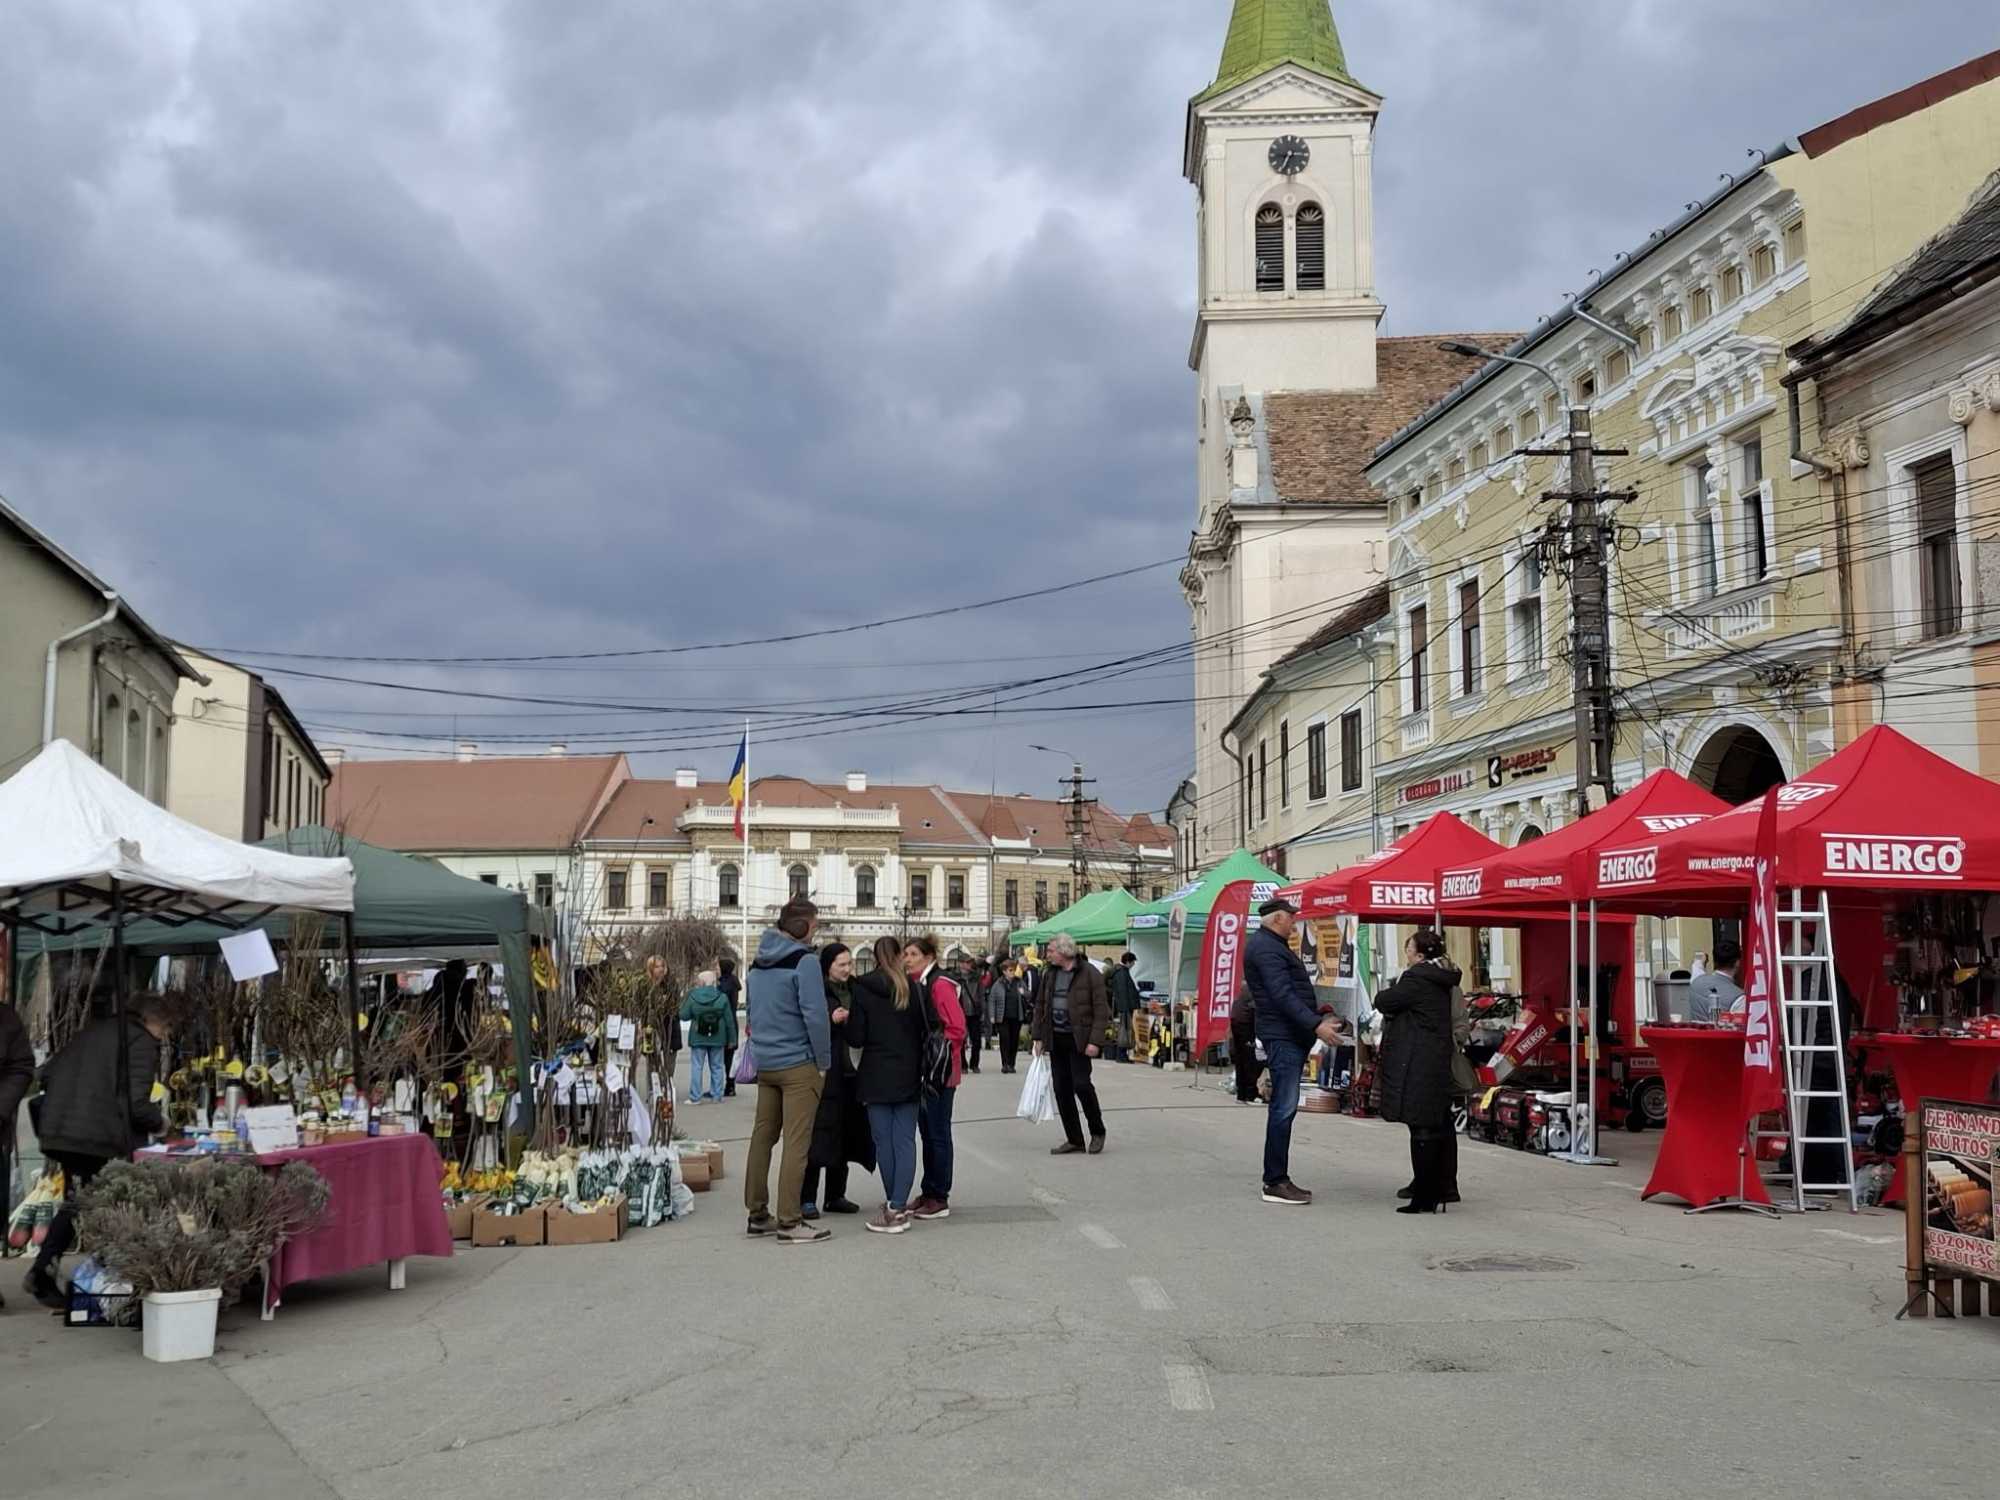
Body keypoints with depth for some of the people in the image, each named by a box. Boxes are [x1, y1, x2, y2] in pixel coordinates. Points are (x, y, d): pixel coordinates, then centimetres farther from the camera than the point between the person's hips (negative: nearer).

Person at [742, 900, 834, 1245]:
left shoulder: (758, 963, 12)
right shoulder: (804, 961, -13)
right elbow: (815, 1016, -16)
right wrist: (824, 1062, -8)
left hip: (764, 1064, 8)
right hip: (799, 1065, -8)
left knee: (762, 1137, 12)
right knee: (796, 1143, -4)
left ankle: (758, 1214, 19)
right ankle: (789, 1222, -4)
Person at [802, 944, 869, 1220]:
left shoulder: (854, 990, 13)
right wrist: (830, 1020, -22)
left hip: (850, 1073, 7)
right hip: (825, 1075, -7)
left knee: (845, 1135, 11)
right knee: (819, 1134, -6)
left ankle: (835, 1195, 21)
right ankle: (807, 1199, 1)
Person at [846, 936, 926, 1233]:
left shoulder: (861, 989, -7)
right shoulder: (912, 988, -1)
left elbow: (856, 1038, -8)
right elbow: (922, 1031, 0)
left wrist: (842, 1022, 11)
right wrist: (919, 1068, 12)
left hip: (876, 1076, -2)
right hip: (908, 1075, 2)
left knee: (883, 1141, 7)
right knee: (905, 1140, 3)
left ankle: (895, 1206, 12)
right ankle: (899, 1206, -4)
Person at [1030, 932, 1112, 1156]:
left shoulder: (1089, 974, -9)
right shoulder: (1049, 974, 9)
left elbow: (1101, 1011, -10)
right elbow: (1040, 1006, 15)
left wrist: (1094, 1041, -16)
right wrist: (1038, 1037, 10)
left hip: (1079, 1039, -6)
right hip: (1056, 1039, 6)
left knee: (1081, 1084, -11)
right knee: (1061, 1089, 6)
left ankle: (1097, 1132, 12)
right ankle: (1074, 1140, 15)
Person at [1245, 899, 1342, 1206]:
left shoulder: (1272, 945, 21)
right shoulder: (1266, 948, -13)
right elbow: (1282, 995, -22)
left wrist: (1316, 1014, 23)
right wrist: (1316, 1024, -25)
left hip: (1291, 1035, 11)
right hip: (1283, 1036, -11)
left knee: (1284, 1108, 12)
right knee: (1284, 1108, -10)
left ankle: (1278, 1178, 16)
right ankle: (1274, 1183, -7)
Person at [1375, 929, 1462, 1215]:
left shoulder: (1416, 979, -15)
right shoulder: (1442, 981, 13)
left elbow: (1383, 1002, -9)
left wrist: (1388, 992, 13)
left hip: (1416, 1066, -9)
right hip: (1439, 1064, 9)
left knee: (1421, 1130, -6)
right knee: (1435, 1129, 12)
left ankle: (1424, 1197, -4)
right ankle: (1436, 1195, 18)